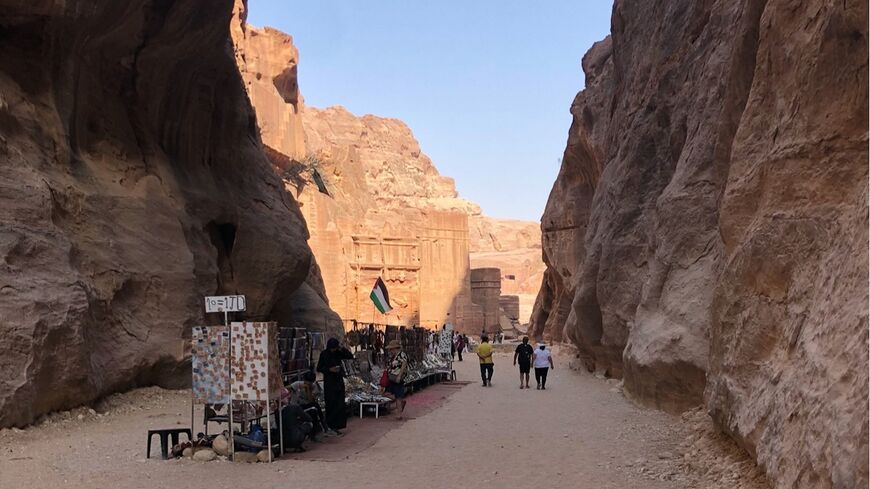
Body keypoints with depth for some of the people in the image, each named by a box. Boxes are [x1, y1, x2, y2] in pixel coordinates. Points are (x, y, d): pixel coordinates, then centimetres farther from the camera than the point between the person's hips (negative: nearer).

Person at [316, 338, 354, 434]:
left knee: (340, 405, 1)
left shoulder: (338, 353, 5)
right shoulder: (324, 354, -5)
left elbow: (350, 356, 1)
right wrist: (330, 369, -16)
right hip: (329, 383, -4)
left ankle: (336, 426, 8)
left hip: (339, 381, 4)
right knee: (331, 405, -4)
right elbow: (319, 368, -4)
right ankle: (330, 427, 3)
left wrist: (343, 349, -10)